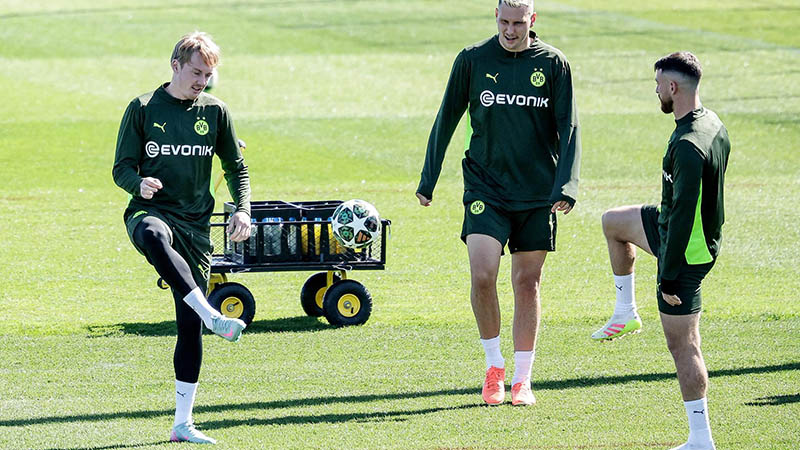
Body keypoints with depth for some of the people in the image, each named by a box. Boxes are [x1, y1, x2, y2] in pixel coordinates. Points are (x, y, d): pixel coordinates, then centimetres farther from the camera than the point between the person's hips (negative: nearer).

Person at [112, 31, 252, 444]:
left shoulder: (215, 112, 9)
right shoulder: (143, 109, 2)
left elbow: (236, 167, 18)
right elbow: (122, 167, 3)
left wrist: (242, 210, 0)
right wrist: (139, 184, -21)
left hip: (195, 224, 3)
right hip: (150, 211, -3)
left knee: (190, 325, 1)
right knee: (155, 236, -43)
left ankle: (182, 424, 9)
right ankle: (213, 317, -52)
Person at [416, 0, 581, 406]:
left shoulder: (553, 64, -1)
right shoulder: (473, 60, 0)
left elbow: (568, 129, -1)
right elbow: (447, 119, 8)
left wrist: (566, 187, -13)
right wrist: (428, 180, 8)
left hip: (538, 194, 0)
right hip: (485, 187, 0)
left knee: (527, 282, 4)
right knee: (481, 275, -15)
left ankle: (522, 380, 14)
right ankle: (494, 365, 5)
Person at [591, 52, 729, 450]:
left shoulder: (688, 147, -31)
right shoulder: (714, 126, 0)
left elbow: (682, 216, -29)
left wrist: (668, 276, -24)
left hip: (685, 251, -10)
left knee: (682, 344, -3)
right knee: (613, 222, 29)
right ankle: (625, 313, 38)